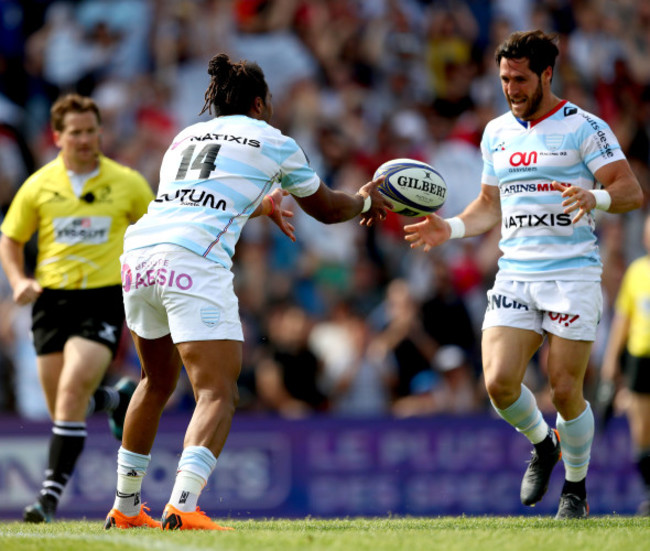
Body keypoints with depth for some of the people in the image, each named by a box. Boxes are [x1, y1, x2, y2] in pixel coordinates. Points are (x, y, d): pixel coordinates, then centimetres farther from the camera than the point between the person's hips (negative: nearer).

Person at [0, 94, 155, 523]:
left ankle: (52, 494, -18)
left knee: (73, 390, -21)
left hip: (104, 298, -3)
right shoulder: (39, 185, 4)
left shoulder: (128, 183, 2)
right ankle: (117, 398, 40)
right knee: (61, 404, 5)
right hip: (53, 297, 3)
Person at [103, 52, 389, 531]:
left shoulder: (185, 138, 28)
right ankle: (182, 506, -29)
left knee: (158, 383, 25)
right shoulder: (274, 143, 14)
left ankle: (125, 508, 30)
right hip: (194, 263, -6)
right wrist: (366, 202, 48)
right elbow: (326, 209, 27)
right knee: (218, 395, -8)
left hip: (138, 252, 6)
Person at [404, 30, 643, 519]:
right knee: (499, 383, -11)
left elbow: (632, 191, -7)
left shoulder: (583, 127, -3)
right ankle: (542, 445, 20)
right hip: (515, 274, 4)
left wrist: (596, 197, -27)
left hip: (573, 275, -4)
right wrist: (451, 228, 6)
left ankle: (576, 487, 17)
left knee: (565, 390, -6)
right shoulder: (497, 132, 14)